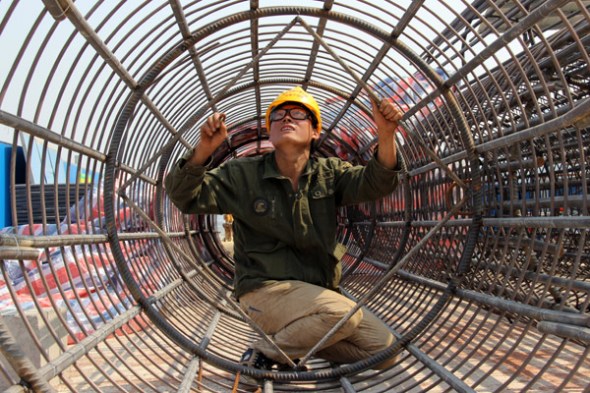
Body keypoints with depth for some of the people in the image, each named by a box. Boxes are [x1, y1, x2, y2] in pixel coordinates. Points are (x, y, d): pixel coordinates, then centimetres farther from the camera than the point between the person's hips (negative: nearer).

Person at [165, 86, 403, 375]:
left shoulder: (329, 173, 3)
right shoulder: (243, 174, -4)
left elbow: (373, 183, -13)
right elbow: (184, 196, -9)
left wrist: (386, 137, -34)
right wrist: (204, 149, -28)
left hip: (318, 294, 5)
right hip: (264, 289, -5)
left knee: (385, 350, 0)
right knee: (342, 312, -31)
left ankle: (303, 342, 13)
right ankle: (263, 353, -7)